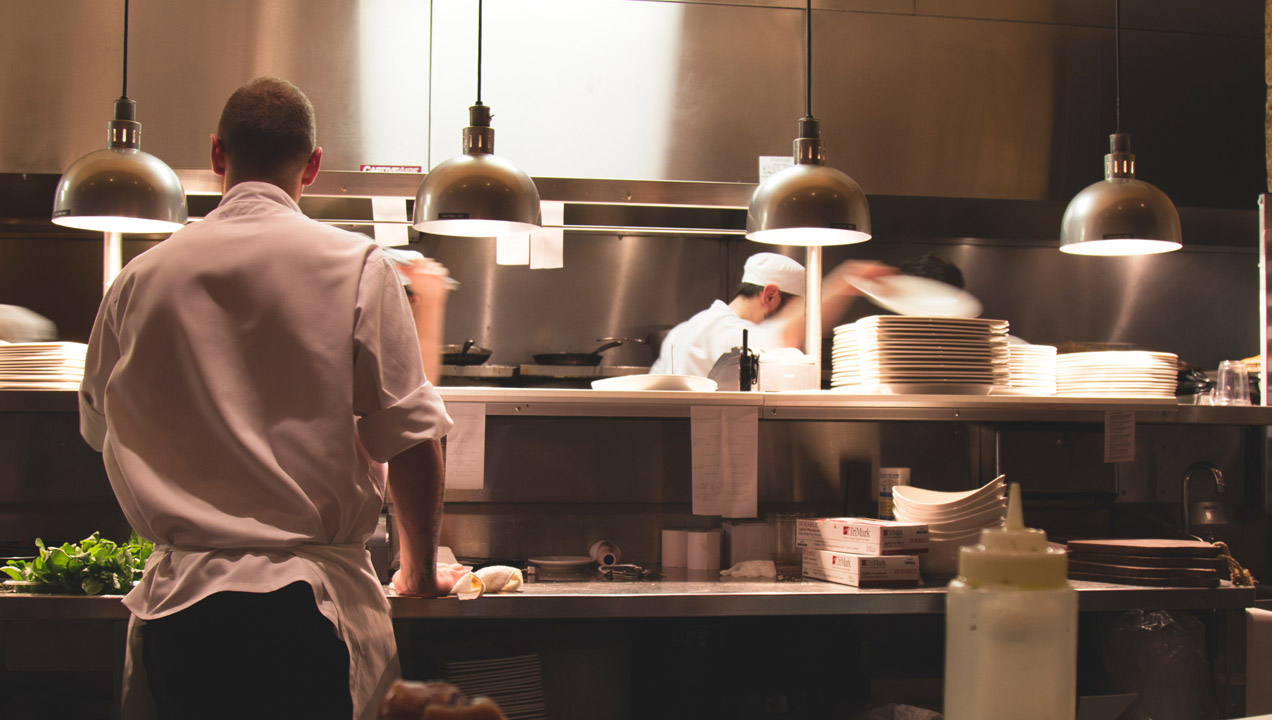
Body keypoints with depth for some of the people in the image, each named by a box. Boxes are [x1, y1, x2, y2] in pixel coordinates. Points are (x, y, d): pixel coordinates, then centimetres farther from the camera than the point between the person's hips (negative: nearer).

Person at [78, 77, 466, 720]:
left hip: (176, 602, 3)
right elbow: (411, 439, -7)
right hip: (311, 604, -3)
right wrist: (419, 570, 8)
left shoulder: (141, 277, 3)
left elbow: (100, 430, 17)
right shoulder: (356, 267, -7)